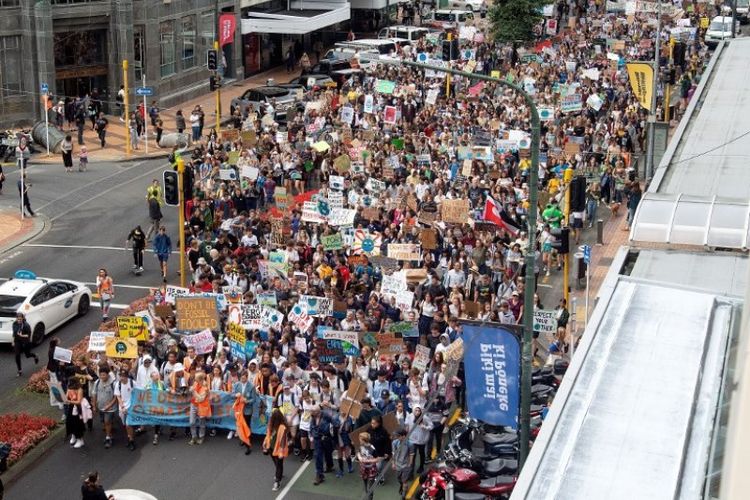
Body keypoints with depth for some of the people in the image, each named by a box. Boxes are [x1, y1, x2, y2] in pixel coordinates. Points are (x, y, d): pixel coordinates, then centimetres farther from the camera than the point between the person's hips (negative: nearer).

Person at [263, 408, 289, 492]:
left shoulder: (282, 427, -27)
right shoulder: (271, 424, -6)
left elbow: (283, 440, -24)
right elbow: (268, 435, 6)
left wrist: (281, 452, -23)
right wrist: (266, 446, 10)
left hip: (279, 448, -7)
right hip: (272, 447, 7)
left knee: (279, 465, 5)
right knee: (276, 463, 27)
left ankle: (277, 482, 11)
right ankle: (278, 474, 52)